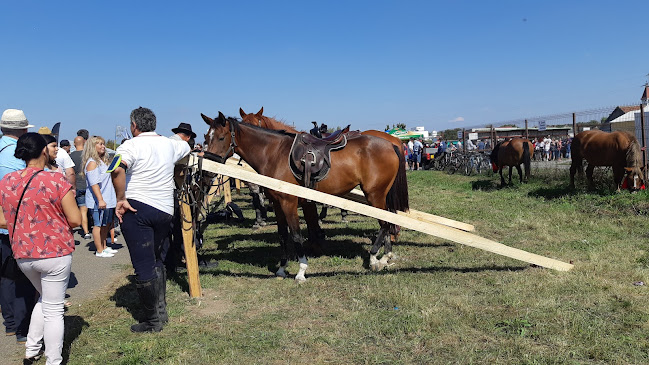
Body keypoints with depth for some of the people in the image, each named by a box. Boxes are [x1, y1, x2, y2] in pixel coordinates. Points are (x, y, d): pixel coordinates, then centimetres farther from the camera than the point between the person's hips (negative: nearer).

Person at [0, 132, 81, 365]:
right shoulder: (56, 180, -15)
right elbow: (75, 220, -14)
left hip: (22, 255, 5)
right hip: (55, 252, -5)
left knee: (44, 299, 28)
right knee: (53, 309, 7)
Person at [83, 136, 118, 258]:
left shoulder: (102, 161, 19)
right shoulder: (92, 162, -12)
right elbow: (93, 183, -19)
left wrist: (114, 197, 27)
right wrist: (100, 200, -24)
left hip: (107, 200, 10)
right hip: (97, 201, -9)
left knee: (106, 224, 14)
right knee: (98, 225, -3)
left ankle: (104, 247, 25)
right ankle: (99, 251, 3)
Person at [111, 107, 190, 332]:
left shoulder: (131, 145, -7)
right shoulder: (170, 144, 10)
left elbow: (117, 170, -26)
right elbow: (187, 147, 33)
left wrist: (120, 199, -16)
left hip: (137, 209, -6)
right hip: (166, 210, 6)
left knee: (143, 266, 1)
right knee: (157, 260, 22)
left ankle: (153, 321, 10)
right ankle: (161, 310, 27)